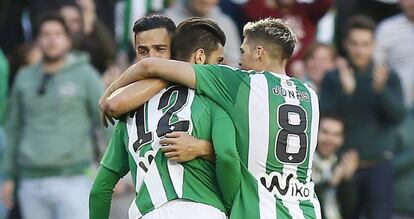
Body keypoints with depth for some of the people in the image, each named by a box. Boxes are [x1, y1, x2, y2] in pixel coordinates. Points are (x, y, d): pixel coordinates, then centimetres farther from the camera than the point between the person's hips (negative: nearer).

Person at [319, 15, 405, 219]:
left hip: (378, 166, -1)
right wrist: (345, 91, -22)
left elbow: (397, 116, -9)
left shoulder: (389, 77, 3)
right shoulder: (333, 78, 5)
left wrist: (381, 88, -27)